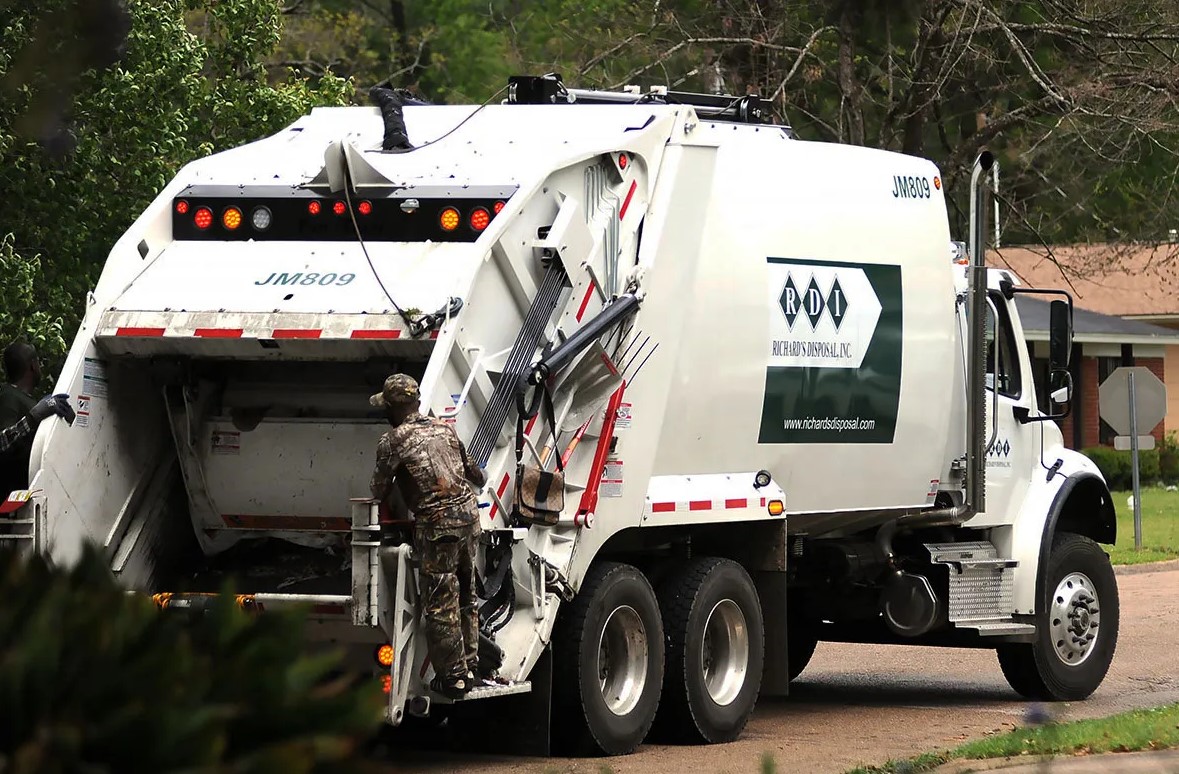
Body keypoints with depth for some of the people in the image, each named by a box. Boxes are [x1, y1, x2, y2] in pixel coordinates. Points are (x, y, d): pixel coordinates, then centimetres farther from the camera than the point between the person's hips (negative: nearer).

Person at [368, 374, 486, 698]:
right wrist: (480, 481, 51)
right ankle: (469, 666, 26)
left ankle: (451, 675, 3)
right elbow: (472, 470, 28)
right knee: (466, 596, 18)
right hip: (468, 513, 7)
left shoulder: (393, 441, -7)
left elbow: (380, 491, 0)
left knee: (440, 604, 1)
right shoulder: (444, 429, 13)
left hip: (437, 524, -7)